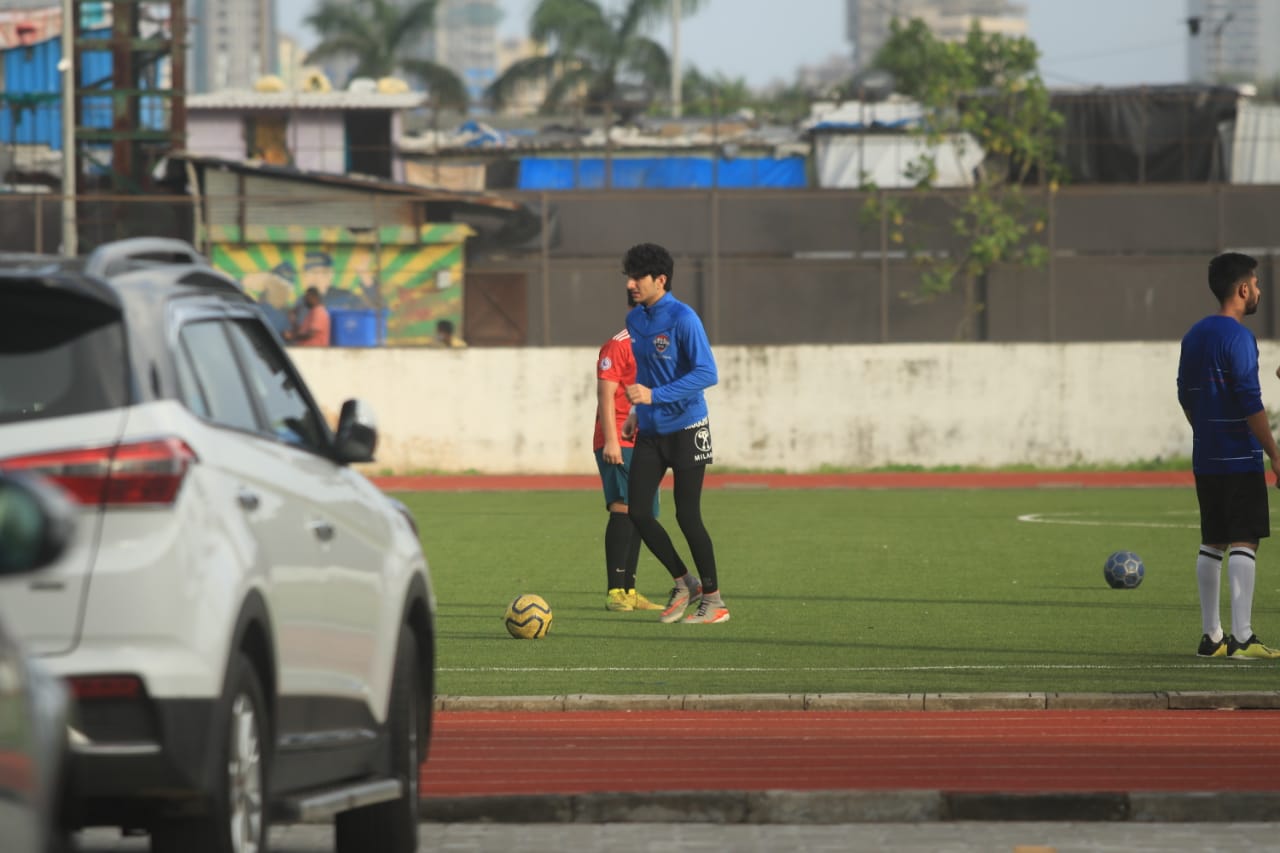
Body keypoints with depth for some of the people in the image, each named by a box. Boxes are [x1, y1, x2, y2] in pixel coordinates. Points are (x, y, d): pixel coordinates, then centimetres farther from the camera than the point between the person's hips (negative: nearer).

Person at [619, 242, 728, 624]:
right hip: (650, 433, 7)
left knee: (687, 516, -4)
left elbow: (706, 373, -21)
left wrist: (654, 396, -26)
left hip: (685, 430, -7)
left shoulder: (682, 318, -16)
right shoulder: (634, 320, 7)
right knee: (638, 513, 0)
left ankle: (713, 600, 9)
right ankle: (684, 583, 17)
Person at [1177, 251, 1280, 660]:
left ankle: (1211, 635, 14)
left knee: (1212, 544, 12)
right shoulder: (1239, 338, -14)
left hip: (1205, 458, 8)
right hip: (1239, 458, -8)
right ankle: (1242, 637, -13)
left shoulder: (1194, 335, 12)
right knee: (1243, 542, -8)